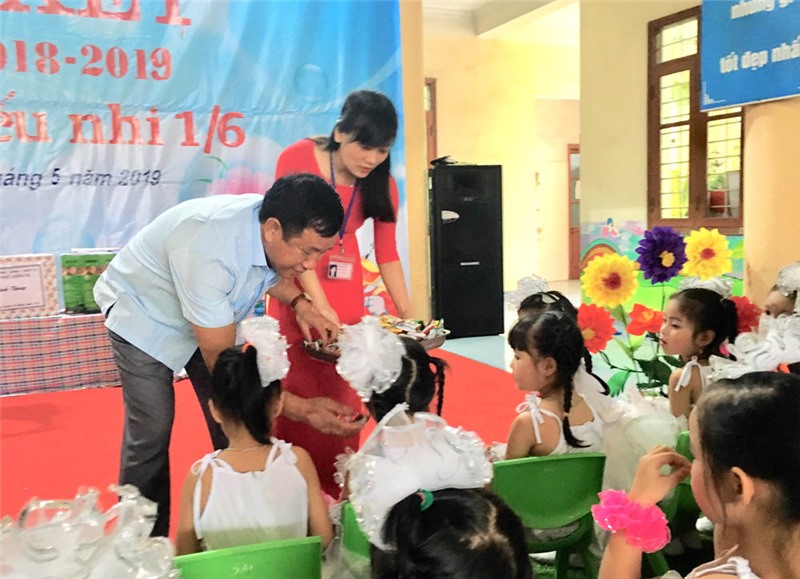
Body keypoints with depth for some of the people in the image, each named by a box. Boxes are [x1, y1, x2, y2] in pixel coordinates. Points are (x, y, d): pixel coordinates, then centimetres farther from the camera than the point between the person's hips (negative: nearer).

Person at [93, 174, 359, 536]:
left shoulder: (274, 228, -21)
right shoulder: (207, 251, -42)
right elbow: (222, 362, -34)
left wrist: (300, 304, -14)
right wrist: (303, 409, -36)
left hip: (210, 311, 6)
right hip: (143, 316, -6)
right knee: (152, 432, -11)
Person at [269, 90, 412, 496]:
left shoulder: (381, 184, -4)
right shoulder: (297, 159, -15)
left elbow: (387, 254, -1)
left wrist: (407, 315, -10)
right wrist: (319, 306, -25)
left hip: (346, 289, 3)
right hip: (297, 286, -3)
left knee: (342, 394, 6)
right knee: (296, 393, -1)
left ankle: (337, 499, 20)